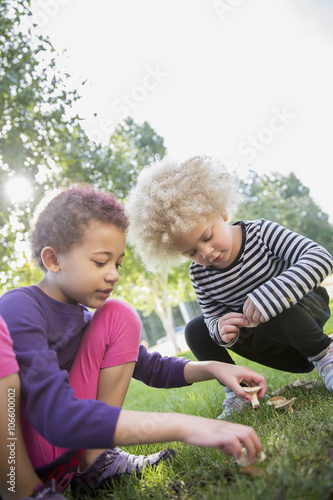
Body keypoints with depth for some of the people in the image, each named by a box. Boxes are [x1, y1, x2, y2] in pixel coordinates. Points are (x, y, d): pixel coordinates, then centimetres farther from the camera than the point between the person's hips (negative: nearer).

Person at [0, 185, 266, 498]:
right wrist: (183, 426, -41)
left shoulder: (85, 317, 2)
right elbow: (56, 415, -36)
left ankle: (95, 463, -5)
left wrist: (212, 368, -7)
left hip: (69, 454, 6)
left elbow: (149, 367, 10)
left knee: (118, 316, -5)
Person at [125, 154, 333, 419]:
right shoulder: (199, 276, -14)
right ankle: (237, 393, 2)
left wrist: (268, 296, -47)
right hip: (265, 333, 5)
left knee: (276, 312, -38)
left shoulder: (261, 232, -25)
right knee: (196, 331, -5)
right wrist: (221, 330, -34)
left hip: (306, 307, -4)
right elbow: (214, 316, -7)